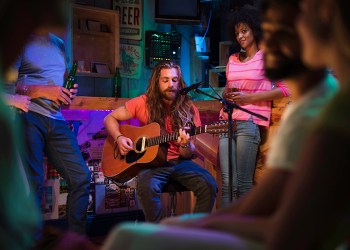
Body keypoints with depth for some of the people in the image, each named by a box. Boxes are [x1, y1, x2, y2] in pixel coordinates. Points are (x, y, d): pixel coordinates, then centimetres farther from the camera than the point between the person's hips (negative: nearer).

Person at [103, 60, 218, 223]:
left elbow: (189, 154, 2)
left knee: (209, 185, -24)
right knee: (147, 186, -35)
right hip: (151, 161, -2)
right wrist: (119, 138, -12)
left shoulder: (189, 109, 0)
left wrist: (185, 145, -22)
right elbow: (110, 119, 7)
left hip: (179, 161, 2)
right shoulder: (144, 103, -2)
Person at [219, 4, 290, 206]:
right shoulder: (233, 59, 19)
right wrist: (227, 94, 3)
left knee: (243, 183, -8)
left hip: (250, 123, -5)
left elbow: (286, 88, -5)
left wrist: (248, 98, -10)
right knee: (227, 182, -2)